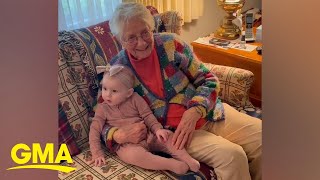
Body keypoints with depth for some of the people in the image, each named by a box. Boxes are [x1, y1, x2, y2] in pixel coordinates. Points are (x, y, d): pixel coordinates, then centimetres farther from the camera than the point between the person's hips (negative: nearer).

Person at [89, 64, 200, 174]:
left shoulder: (135, 99, 3)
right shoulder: (102, 108, 2)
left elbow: (147, 116, 3)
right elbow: (95, 129, 2)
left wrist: (157, 129, -15)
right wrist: (97, 152, -7)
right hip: (126, 145, -3)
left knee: (168, 135, -18)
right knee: (134, 154, -36)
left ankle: (187, 159, -16)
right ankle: (172, 164, -32)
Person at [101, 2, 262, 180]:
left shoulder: (171, 43, -3)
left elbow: (208, 80, -1)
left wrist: (193, 112, -19)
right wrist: (118, 135, -23)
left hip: (210, 113, 4)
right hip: (172, 130, -3)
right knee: (232, 155, -26)